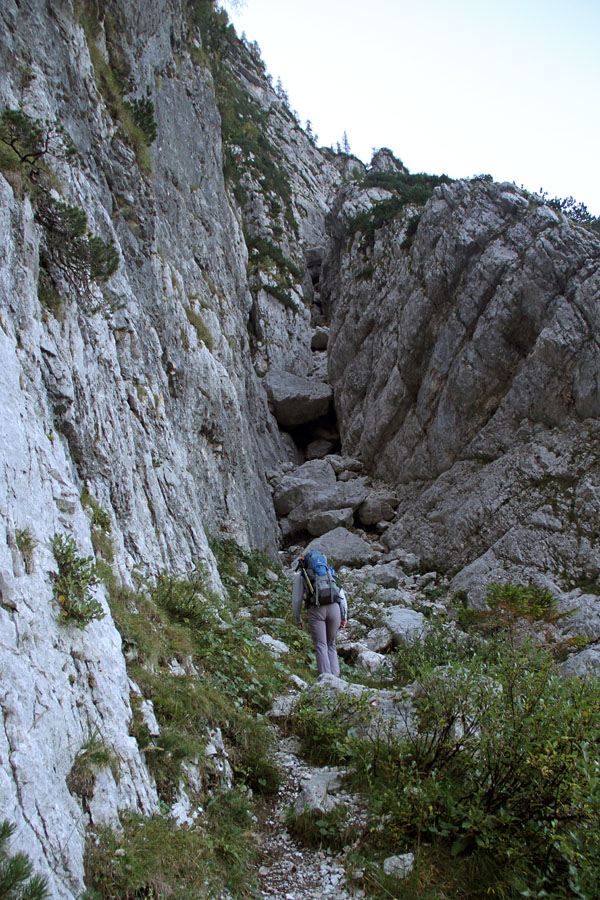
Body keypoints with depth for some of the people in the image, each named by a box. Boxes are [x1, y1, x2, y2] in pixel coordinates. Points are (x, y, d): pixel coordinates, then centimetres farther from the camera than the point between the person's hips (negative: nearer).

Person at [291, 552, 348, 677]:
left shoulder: (300, 575, 17)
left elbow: (296, 599, 11)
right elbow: (341, 594, 19)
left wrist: (298, 619, 21)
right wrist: (344, 616, 16)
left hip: (315, 610, -3)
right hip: (334, 608, 3)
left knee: (321, 646, 1)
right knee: (331, 645, 14)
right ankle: (335, 676, 3)